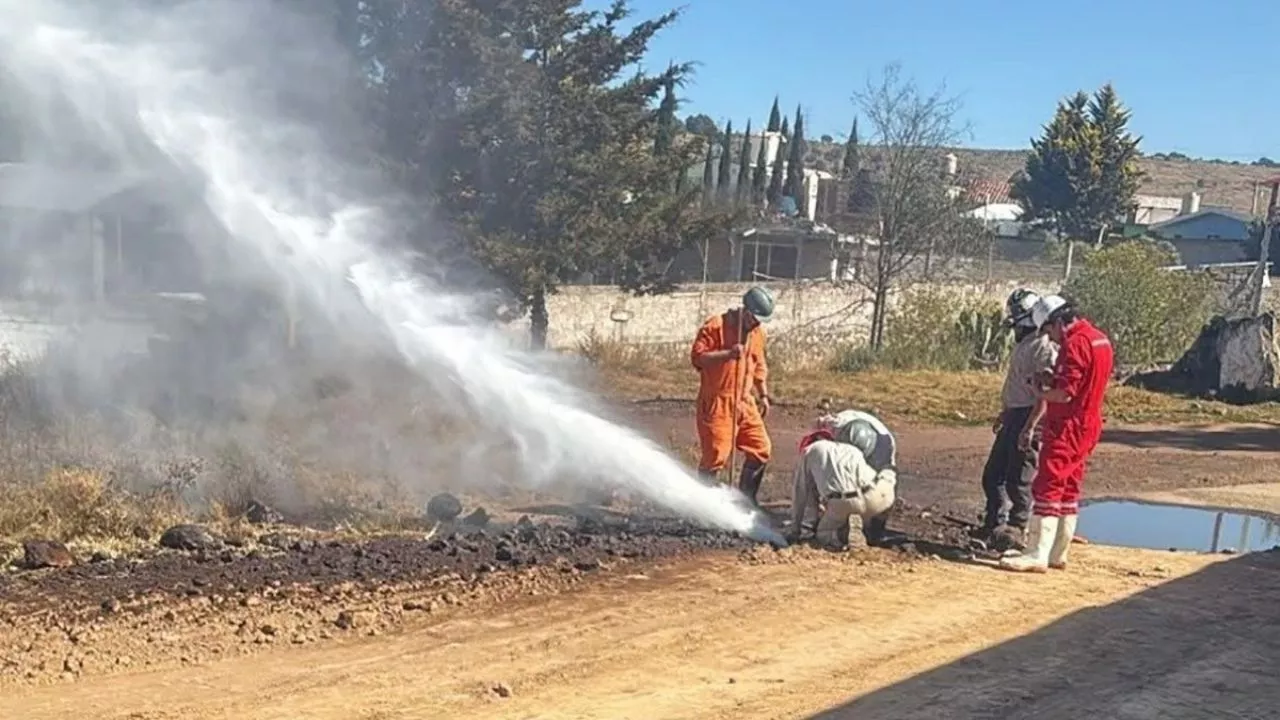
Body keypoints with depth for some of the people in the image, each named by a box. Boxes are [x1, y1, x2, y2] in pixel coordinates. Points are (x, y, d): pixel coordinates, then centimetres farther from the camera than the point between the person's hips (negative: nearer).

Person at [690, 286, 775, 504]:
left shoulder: (758, 333, 13)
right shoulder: (716, 326, -10)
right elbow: (697, 357, -16)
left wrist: (763, 395, 18)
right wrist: (728, 354, -26)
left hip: (744, 402, 7)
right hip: (716, 402, -7)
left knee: (761, 449, 4)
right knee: (716, 454, -10)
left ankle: (746, 499, 18)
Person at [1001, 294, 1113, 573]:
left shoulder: (1075, 344, -18)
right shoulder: (1100, 339, 13)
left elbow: (1064, 394, -23)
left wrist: (1039, 391, -6)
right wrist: (1051, 381, 10)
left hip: (1067, 427, -10)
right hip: (1087, 426, 10)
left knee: (1047, 488, -10)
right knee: (1068, 491, 15)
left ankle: (1037, 555, -12)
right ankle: (1057, 553, 21)